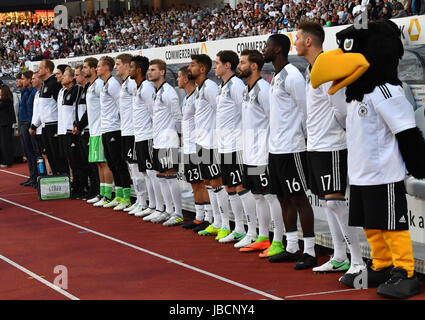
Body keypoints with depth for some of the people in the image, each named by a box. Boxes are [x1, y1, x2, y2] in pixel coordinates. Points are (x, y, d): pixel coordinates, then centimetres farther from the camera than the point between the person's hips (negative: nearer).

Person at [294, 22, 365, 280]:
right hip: (315, 145, 10)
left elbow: (341, 109, -16)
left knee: (335, 201, -12)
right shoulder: (311, 70, 14)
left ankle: (358, 261, -9)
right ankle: (339, 258, 18)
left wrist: (335, 130, -1)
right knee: (327, 202, 12)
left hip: (331, 147, -10)